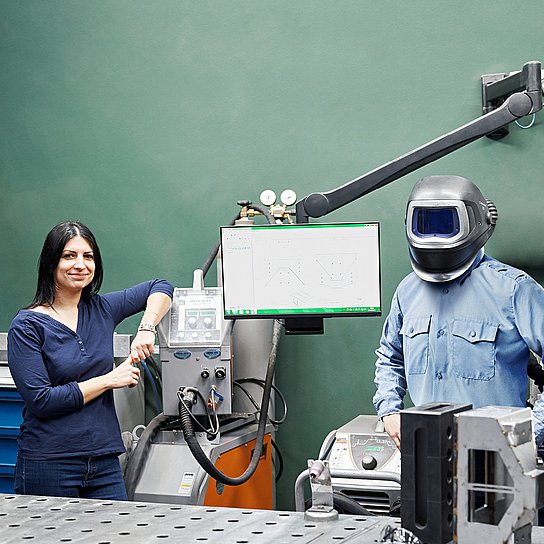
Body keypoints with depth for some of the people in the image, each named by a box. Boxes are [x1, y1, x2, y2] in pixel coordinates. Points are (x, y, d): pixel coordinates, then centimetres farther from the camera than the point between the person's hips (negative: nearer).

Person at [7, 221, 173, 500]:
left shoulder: (100, 310, 8)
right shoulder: (27, 326, -7)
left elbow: (160, 288, 18)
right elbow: (40, 401, -15)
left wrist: (146, 329, 0)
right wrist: (109, 380, -11)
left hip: (105, 463, 5)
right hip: (49, 467, -4)